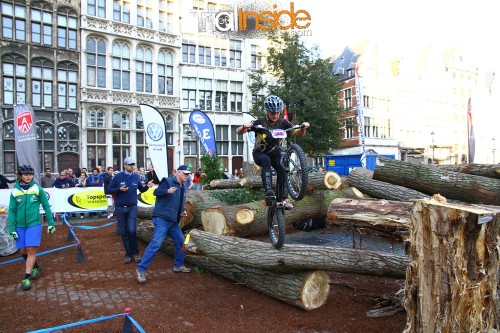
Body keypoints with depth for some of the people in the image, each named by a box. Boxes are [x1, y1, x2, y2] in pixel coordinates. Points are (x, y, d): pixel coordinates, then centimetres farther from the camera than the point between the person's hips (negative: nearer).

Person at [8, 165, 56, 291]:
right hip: (20, 226, 3)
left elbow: (46, 206, 2)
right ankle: (36, 267, 35)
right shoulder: (15, 191, 0)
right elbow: (12, 210, 4)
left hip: (34, 224, -3)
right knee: (23, 251, 11)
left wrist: (51, 223, 2)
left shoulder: (38, 189, -4)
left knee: (31, 250, -7)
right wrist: (12, 228, 0)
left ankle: (26, 278, 1)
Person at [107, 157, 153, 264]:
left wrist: (147, 186, -9)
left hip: (132, 207, 0)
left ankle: (135, 253, 5)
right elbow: (109, 190, -1)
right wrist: (119, 189, -18)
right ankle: (128, 254, 17)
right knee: (124, 232, 7)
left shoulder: (136, 177, 0)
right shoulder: (118, 176, -5)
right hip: (120, 208, 0)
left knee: (132, 230, -11)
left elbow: (141, 189, 11)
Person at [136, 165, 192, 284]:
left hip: (173, 220, 9)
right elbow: (156, 192, -14)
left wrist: (183, 211, 9)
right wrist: (168, 191, -32)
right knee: (156, 243, -15)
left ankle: (178, 265, 30)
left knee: (180, 242, 14)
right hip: (162, 218, -9)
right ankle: (141, 269, -6)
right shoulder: (168, 181, -7)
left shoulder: (183, 188, 17)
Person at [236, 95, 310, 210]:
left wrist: (303, 127, -29)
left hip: (274, 154, 2)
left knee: (282, 166, -28)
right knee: (266, 161, -36)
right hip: (260, 154, -2)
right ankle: (269, 192, -42)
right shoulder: (260, 122, -17)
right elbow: (238, 132, -21)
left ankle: (285, 198, -24)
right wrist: (244, 126, -44)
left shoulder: (282, 122, -9)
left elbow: (299, 134, -8)